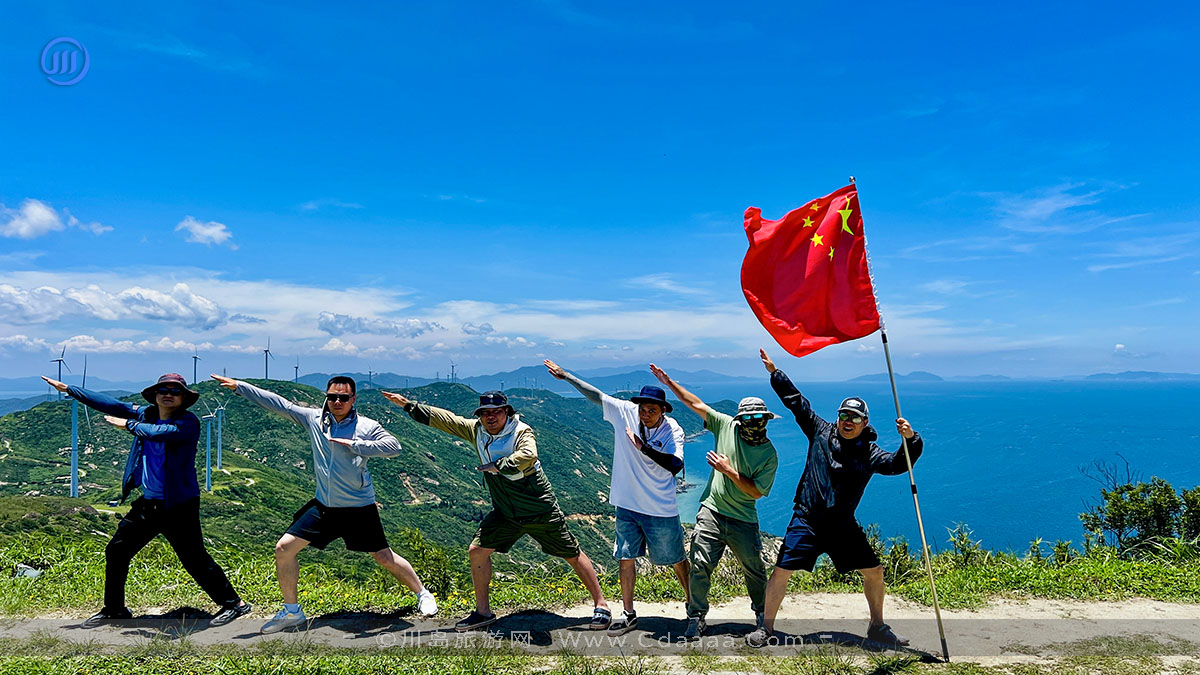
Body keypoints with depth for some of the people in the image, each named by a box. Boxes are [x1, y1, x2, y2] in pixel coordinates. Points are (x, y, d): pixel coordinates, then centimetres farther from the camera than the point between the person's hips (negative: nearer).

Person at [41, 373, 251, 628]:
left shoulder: (188, 422, -14)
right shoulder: (145, 414, 7)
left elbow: (162, 432, -32)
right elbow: (109, 404, 12)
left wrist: (129, 425, -16)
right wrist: (67, 389, 16)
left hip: (178, 506, -7)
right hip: (145, 503, 8)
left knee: (195, 560, -7)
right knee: (116, 551, 16)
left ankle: (233, 604, 5)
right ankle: (114, 609, 35)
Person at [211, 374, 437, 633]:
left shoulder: (366, 426, -11)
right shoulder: (314, 418, 0)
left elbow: (394, 446, -24)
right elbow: (278, 403, 2)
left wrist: (355, 444, -28)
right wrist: (239, 386, 0)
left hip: (360, 509, -4)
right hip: (323, 506, 4)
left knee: (385, 558, 0)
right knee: (284, 548, 1)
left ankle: (423, 594, 22)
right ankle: (292, 611, 19)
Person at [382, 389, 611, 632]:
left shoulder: (521, 432, -19)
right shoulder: (476, 430, 0)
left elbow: (528, 456, -41)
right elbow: (442, 418, 5)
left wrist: (497, 466, -35)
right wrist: (408, 404, 4)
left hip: (540, 510, -6)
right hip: (505, 512, 6)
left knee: (572, 555, 1)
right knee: (477, 551, 1)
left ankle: (601, 605, 17)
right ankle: (483, 612, 17)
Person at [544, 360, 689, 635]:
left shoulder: (672, 430, -13)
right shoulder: (624, 412, -6)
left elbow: (676, 465, -26)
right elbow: (596, 395, 2)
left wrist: (645, 448, -33)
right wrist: (566, 375, 3)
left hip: (661, 509, -3)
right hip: (627, 504, 3)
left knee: (677, 560, 10)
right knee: (626, 557, 9)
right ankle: (628, 614, 24)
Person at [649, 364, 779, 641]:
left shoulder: (769, 454, -7)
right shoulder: (727, 426, -3)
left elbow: (756, 492, -10)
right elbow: (696, 404, 1)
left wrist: (729, 470, -19)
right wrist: (668, 381, -2)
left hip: (743, 520, -1)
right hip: (711, 511, 1)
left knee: (754, 569, 9)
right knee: (701, 564, -5)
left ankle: (762, 614, 35)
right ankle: (696, 618, 8)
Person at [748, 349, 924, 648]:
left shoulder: (869, 453, 3)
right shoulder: (821, 432, 2)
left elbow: (898, 464, -10)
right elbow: (796, 401, 5)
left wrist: (910, 440, -26)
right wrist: (774, 372, 6)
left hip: (843, 525, 2)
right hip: (806, 521, -2)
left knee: (874, 571, 5)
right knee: (781, 572, -7)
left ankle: (877, 627, 29)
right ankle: (766, 629, 9)